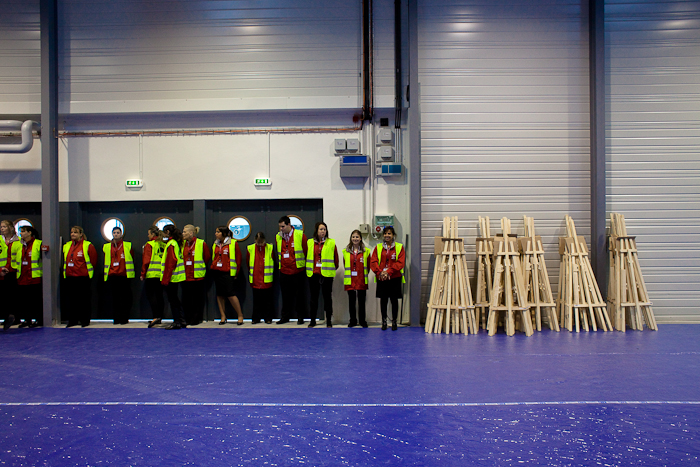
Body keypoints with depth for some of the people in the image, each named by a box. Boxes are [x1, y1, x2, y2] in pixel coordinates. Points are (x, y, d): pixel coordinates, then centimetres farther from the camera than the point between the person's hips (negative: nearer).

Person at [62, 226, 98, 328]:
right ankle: (72, 320, 16)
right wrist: (66, 271, 18)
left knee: (84, 300, 0)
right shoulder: (67, 246, 11)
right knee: (70, 300, 7)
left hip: (83, 278, -5)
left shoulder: (88, 246, -6)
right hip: (69, 278, 5)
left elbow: (93, 260, 0)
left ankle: (85, 320, 9)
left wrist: (88, 270, 4)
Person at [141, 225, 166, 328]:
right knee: (159, 295, 11)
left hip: (151, 274, -6)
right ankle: (159, 318, 16)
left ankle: (156, 317, -17)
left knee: (150, 295, -4)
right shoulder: (164, 245, 10)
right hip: (162, 275, 6)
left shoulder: (149, 245, -7)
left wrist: (143, 274, -2)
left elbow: (146, 261, -9)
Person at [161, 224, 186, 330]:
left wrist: (165, 279, -16)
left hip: (171, 277, -9)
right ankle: (182, 321, 18)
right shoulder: (177, 243, 12)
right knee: (175, 299, 15)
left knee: (172, 300, -1)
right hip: (178, 276, 9)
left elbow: (170, 263, -19)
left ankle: (177, 322, 3)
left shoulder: (171, 244, -15)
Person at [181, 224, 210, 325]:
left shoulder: (201, 244, -5)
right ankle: (188, 319, 17)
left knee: (198, 299, 2)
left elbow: (207, 257, 1)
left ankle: (196, 319, 13)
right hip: (186, 276, 4)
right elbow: (181, 258, 17)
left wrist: (200, 266, 4)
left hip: (198, 276, -4)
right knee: (186, 299, 6)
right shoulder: (183, 244, 9)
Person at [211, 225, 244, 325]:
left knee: (230, 294, -10)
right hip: (217, 272, 6)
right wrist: (213, 267, 11)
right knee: (220, 294, 6)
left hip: (228, 273, -6)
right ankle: (223, 317, 15)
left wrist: (235, 273, -4)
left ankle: (240, 315, 2)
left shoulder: (233, 243, -4)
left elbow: (238, 259, -3)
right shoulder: (215, 244, 12)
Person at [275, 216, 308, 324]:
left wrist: (304, 264, 4)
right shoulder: (278, 237, 7)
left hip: (297, 271, -3)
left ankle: (300, 317, 14)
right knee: (285, 296, 9)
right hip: (284, 271, 4)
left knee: (299, 295, 4)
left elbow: (307, 251, 0)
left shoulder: (300, 235, -7)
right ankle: (285, 317, 19)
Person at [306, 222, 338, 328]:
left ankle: (329, 321, 10)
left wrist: (334, 269, 11)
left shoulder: (331, 243, 0)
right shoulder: (310, 243, 7)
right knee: (314, 297, 8)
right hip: (313, 274, 2)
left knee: (327, 297, 2)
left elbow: (335, 258, 7)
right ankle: (312, 320, 17)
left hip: (327, 274, -2)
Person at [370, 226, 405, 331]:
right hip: (381, 279, 2)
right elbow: (373, 262, 2)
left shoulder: (399, 247, 2)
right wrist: (380, 272, -14)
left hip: (395, 278, -1)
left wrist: (388, 272, -16)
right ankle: (384, 321, 15)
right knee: (383, 300, 5)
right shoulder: (378, 247, 8)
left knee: (394, 300, 4)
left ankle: (394, 321, 15)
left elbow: (401, 262, -7)